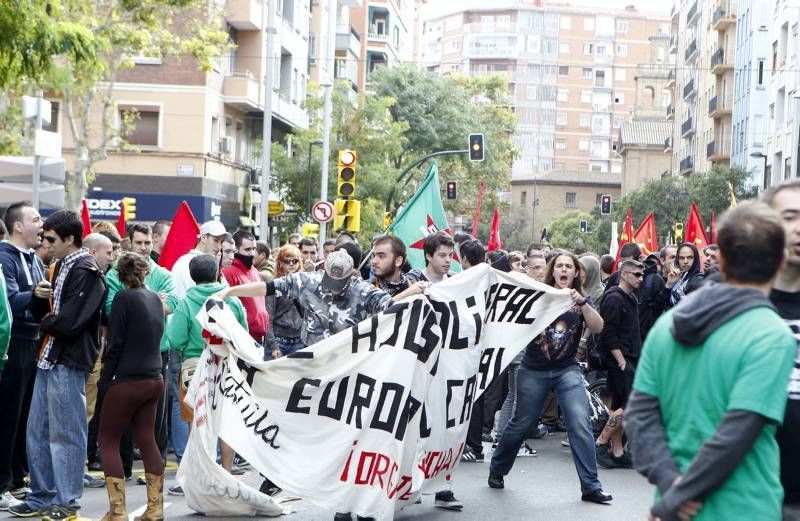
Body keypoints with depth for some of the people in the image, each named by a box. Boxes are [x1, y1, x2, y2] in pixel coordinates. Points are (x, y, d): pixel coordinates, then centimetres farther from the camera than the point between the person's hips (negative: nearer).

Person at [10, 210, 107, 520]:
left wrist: (46, 322, -3)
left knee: (66, 434, -1)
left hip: (68, 363, -9)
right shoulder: (60, 266, 16)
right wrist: (39, 296, -4)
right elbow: (42, 312, 16)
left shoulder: (86, 272, -13)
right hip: (49, 358, 9)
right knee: (37, 432, 13)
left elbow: (69, 322, -21)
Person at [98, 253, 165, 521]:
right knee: (147, 439, 12)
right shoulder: (156, 298, 9)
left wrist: (104, 380, -5)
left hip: (128, 380, -7)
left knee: (108, 441, 2)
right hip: (155, 378, 7)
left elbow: (115, 343, -12)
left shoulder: (124, 298, -11)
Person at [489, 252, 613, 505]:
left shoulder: (582, 300, 4)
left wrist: (581, 302, -25)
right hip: (533, 370, -1)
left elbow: (598, 327, -11)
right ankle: (496, 470, 32)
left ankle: (591, 487, -6)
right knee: (520, 424, 10)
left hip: (567, 370, 1)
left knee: (580, 424, -13)